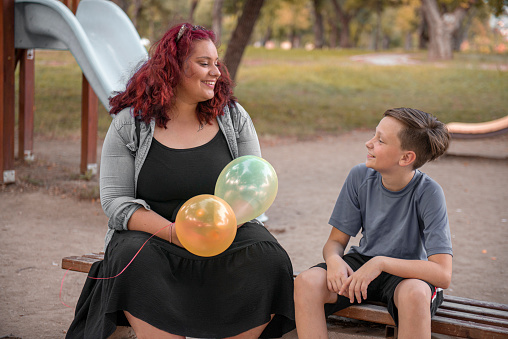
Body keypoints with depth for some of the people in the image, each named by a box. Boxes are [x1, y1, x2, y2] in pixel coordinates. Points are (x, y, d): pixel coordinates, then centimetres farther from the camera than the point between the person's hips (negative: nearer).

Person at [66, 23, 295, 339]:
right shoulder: (130, 123, -2)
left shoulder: (234, 117, 5)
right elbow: (115, 200, -5)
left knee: (268, 259, -26)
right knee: (138, 262, -34)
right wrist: (173, 233, -22)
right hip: (151, 231, -2)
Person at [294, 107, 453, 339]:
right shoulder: (360, 176, -9)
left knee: (415, 293, -39)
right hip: (363, 261, 4)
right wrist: (334, 259, -25)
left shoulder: (428, 193, -21)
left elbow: (443, 274, -27)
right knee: (306, 282, -25)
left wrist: (381, 263, -33)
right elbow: (336, 241, 0)